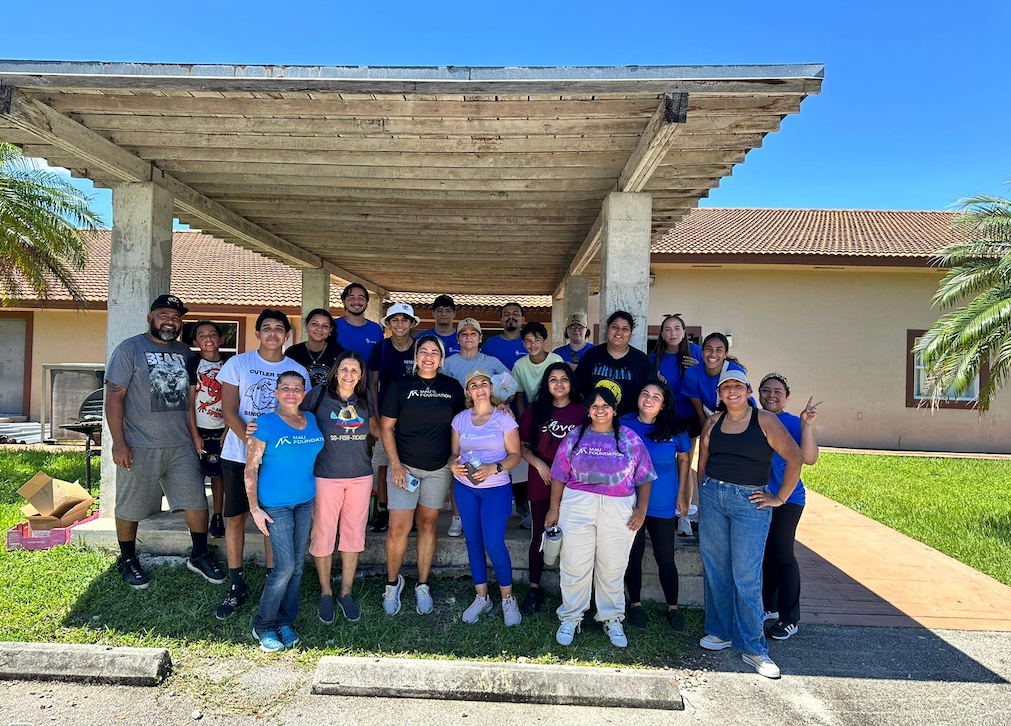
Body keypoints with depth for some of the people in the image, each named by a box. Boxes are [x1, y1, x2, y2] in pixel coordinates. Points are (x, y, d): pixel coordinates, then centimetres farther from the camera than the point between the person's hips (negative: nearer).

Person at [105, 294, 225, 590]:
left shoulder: (184, 352, 13)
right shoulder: (130, 349, -4)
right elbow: (114, 396, -9)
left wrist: (196, 436, 14)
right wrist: (118, 442, -15)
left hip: (181, 444, 5)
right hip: (140, 446, -4)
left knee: (197, 501, 6)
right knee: (131, 506, 8)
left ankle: (199, 555, 21)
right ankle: (127, 560, 28)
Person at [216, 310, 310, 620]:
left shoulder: (297, 371, 2)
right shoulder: (238, 363, -1)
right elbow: (229, 412, -5)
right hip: (238, 455, 0)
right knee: (235, 518, 5)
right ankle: (236, 586, 19)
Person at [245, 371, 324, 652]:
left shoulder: (312, 421, 6)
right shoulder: (266, 423, -9)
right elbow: (251, 468, -8)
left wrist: (321, 496, 8)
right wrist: (254, 508, -11)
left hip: (306, 501, 5)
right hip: (275, 504, -5)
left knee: (298, 565, 10)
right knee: (285, 565, -7)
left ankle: (285, 622, 25)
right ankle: (263, 625, 13)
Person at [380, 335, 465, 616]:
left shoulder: (452, 388, 4)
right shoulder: (400, 386, -1)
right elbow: (386, 428, 0)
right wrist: (395, 465, -9)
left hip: (439, 469, 2)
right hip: (405, 466, -2)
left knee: (427, 524, 9)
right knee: (398, 528, -7)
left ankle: (422, 586, 22)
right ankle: (393, 582, 16)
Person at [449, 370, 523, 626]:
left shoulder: (504, 418, -6)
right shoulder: (460, 419, 3)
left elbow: (515, 455, -6)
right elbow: (454, 453, 7)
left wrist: (494, 468, -23)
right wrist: (454, 464, -16)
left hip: (496, 489, -3)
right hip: (465, 488, 4)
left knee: (494, 543, -8)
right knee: (473, 542, 9)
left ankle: (508, 599, 11)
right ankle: (481, 597, 25)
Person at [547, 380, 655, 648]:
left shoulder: (630, 439, 3)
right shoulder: (575, 437, 4)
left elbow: (644, 477, 5)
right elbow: (560, 475, 6)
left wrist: (641, 509, -2)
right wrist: (554, 508, 3)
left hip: (619, 511, 0)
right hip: (577, 507, 0)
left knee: (613, 569, 10)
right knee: (574, 566, 5)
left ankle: (612, 619, 27)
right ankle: (570, 618, 22)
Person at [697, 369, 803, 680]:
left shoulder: (765, 421, -5)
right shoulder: (713, 422, 8)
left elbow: (795, 458, -7)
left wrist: (780, 498, -6)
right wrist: (704, 495, 10)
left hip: (750, 502, -4)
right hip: (712, 497, 4)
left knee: (746, 576, -4)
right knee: (715, 569, 10)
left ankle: (753, 648, 7)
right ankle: (721, 631, 25)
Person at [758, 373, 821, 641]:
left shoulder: (793, 423, -9)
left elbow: (809, 459, -20)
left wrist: (807, 425, -29)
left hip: (786, 499, -5)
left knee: (782, 554, -4)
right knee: (765, 553, 15)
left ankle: (790, 619, 9)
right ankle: (769, 607, 31)